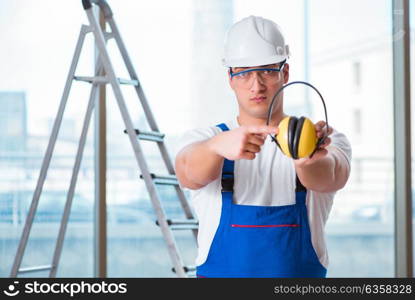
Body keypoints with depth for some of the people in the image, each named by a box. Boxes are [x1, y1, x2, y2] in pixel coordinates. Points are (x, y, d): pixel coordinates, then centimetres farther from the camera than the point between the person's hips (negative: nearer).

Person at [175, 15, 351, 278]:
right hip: (220, 273, 0)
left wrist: (305, 160, -38)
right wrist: (218, 147, -36)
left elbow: (331, 177, -16)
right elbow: (189, 172, -15)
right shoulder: (202, 140, 8)